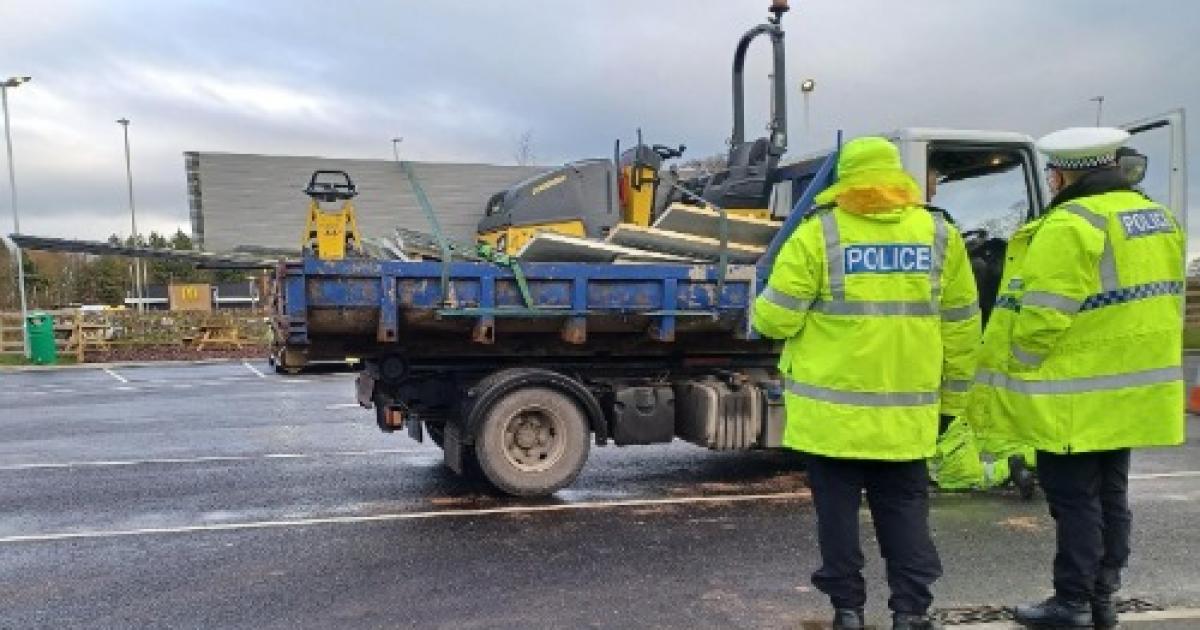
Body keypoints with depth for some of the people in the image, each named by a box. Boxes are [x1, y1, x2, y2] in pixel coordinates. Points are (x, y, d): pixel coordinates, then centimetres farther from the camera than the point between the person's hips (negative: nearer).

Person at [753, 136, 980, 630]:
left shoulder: (818, 234, -8)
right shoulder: (939, 234, 4)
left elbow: (776, 319, -9)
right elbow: (961, 327, 7)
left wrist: (763, 313, 14)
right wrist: (953, 395, 17)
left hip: (833, 407, -3)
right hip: (906, 409, 3)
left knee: (838, 509, 10)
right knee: (905, 508, 14)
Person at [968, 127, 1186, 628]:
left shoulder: (1070, 225, -19)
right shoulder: (1157, 218, 11)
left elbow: (1043, 314, -22)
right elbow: (1160, 302, 18)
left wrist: (1017, 375, -11)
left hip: (1075, 397, -9)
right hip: (1131, 391, 9)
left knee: (1073, 498, 0)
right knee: (1110, 494, 16)